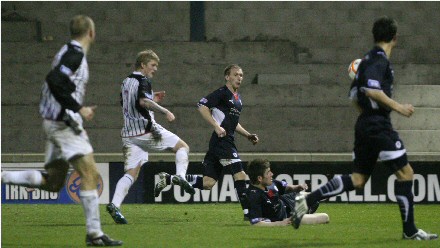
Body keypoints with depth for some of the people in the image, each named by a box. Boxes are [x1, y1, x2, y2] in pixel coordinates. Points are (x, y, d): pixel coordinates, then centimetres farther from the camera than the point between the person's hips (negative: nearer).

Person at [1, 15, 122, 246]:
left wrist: (80, 109, 23)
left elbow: (53, 83, 22)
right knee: (90, 174, -10)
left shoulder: (68, 52, 16)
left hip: (55, 121, 10)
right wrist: (78, 108, -23)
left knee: (52, 182, 13)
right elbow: (54, 81, -26)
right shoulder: (75, 54, -13)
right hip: (64, 121, -10)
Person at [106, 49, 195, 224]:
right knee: (182, 147, 8)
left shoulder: (126, 82, 19)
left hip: (129, 134, 7)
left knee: (131, 174, 1)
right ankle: (180, 176, -16)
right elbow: (143, 101, -25)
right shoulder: (143, 80, -7)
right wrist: (165, 112, -22)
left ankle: (114, 205, -17)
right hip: (146, 129, -7)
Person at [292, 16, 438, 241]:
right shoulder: (380, 59, -12)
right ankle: (409, 230, -2)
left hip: (365, 124, 9)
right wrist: (397, 107, -19)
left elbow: (355, 95, 22)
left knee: (357, 179, 9)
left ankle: (307, 200, 2)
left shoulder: (368, 59, 17)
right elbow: (372, 90, -25)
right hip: (378, 126, -9)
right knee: (405, 172, -3)